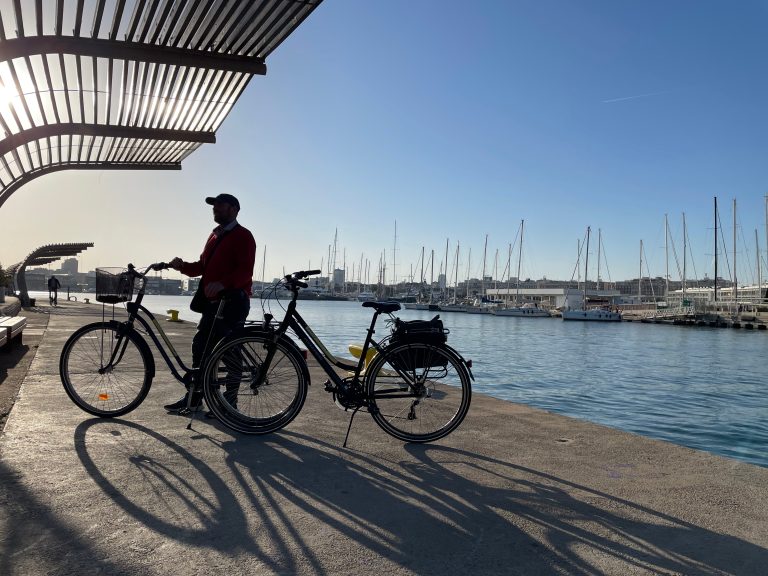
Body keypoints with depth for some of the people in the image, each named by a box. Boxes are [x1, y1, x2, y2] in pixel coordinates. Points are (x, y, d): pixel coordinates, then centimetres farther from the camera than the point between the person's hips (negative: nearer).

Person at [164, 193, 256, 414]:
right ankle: (194, 396, 21)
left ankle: (229, 403, 5)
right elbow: (203, 266, 20)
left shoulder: (242, 236, -7)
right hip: (213, 301, 9)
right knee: (201, 346, 10)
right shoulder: (215, 235, 21)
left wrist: (222, 283, -34)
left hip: (233, 302, -9)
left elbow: (245, 270, -19)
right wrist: (182, 266, 2)